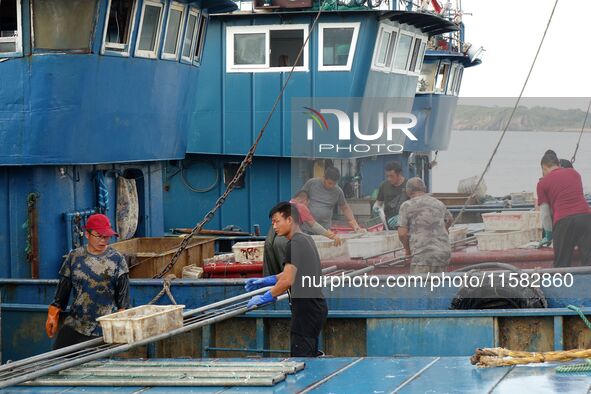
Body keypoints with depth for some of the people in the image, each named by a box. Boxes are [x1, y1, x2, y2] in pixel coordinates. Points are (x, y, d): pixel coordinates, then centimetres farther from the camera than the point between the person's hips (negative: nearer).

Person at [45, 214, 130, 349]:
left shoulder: (117, 259, 2)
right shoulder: (74, 257, 7)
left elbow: (123, 296, 3)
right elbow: (63, 289, 13)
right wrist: (53, 315, 10)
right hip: (72, 327, 3)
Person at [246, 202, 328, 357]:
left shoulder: (295, 244, -15)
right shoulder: (306, 239, 16)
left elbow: (288, 280, -22)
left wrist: (264, 298, -11)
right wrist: (265, 281, 20)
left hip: (306, 308, -10)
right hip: (316, 306, 10)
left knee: (300, 355, -9)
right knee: (310, 354, 15)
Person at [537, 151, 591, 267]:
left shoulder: (542, 183, 12)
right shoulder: (574, 173, 23)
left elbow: (545, 214, 11)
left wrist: (549, 235, 26)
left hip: (563, 221, -3)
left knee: (562, 265, 6)